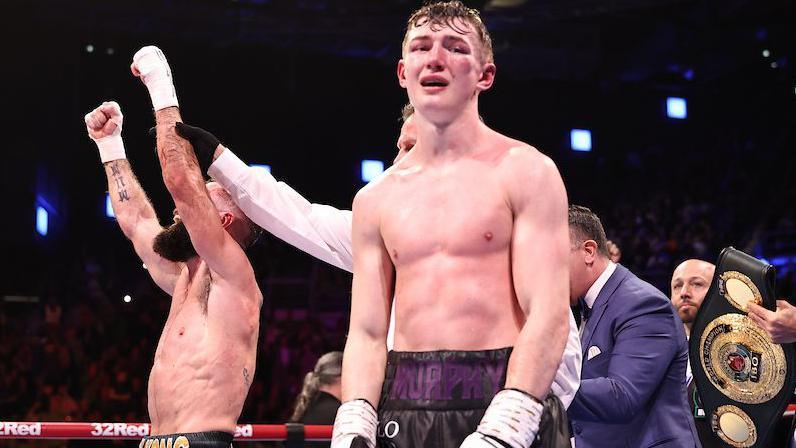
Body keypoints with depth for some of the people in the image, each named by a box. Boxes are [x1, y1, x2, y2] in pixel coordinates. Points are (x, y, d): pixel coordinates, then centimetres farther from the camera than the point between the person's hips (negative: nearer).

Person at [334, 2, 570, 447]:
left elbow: (549, 315, -10)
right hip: (403, 409, 4)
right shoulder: (375, 200, 11)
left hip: (500, 402, -3)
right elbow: (367, 332, 9)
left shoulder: (526, 172, -1)